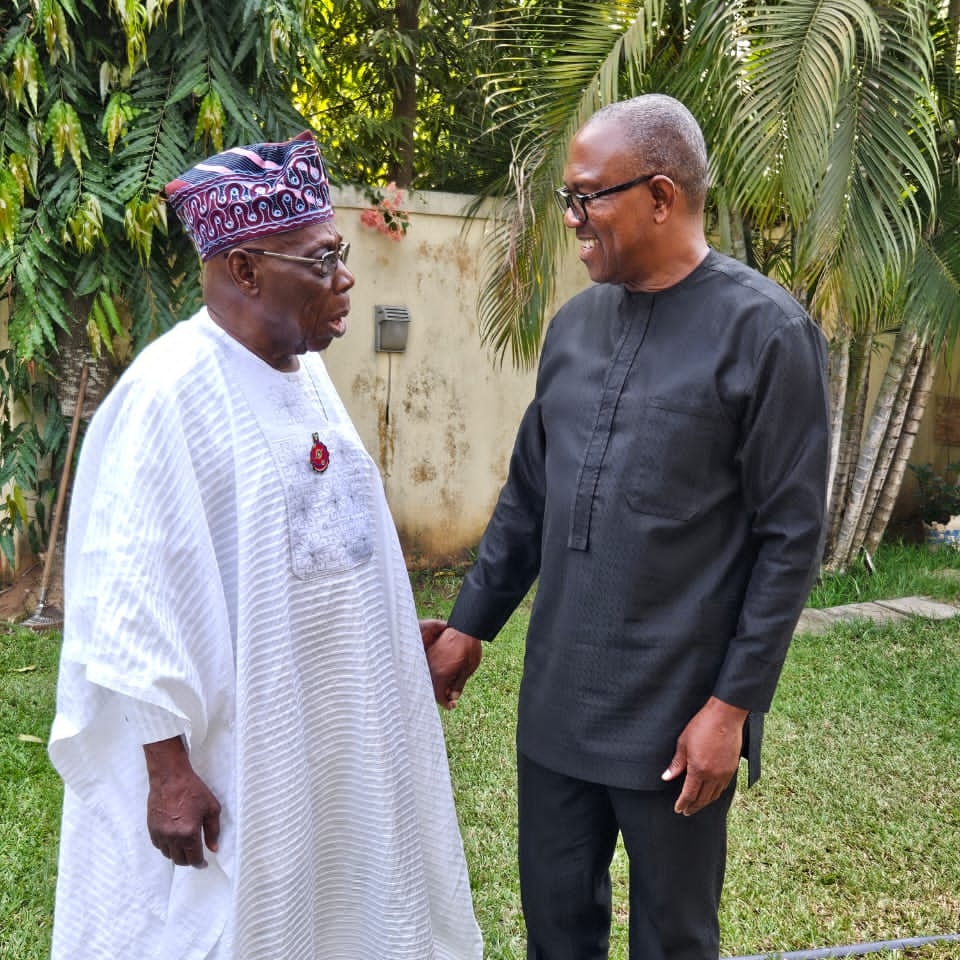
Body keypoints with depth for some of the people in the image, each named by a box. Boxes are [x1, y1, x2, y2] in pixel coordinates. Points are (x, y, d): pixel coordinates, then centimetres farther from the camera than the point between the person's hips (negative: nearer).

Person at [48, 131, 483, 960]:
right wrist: (170, 768, -19)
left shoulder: (305, 371, 4)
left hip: (328, 727, 8)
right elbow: (137, 597, -20)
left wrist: (397, 634, 13)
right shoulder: (172, 390, -21)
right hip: (224, 750, -8)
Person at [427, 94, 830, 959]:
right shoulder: (575, 325, 7)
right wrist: (471, 624, 14)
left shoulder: (764, 330, -11)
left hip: (676, 717, -5)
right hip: (557, 699, 5)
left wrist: (733, 703, -12)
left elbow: (790, 538, -11)